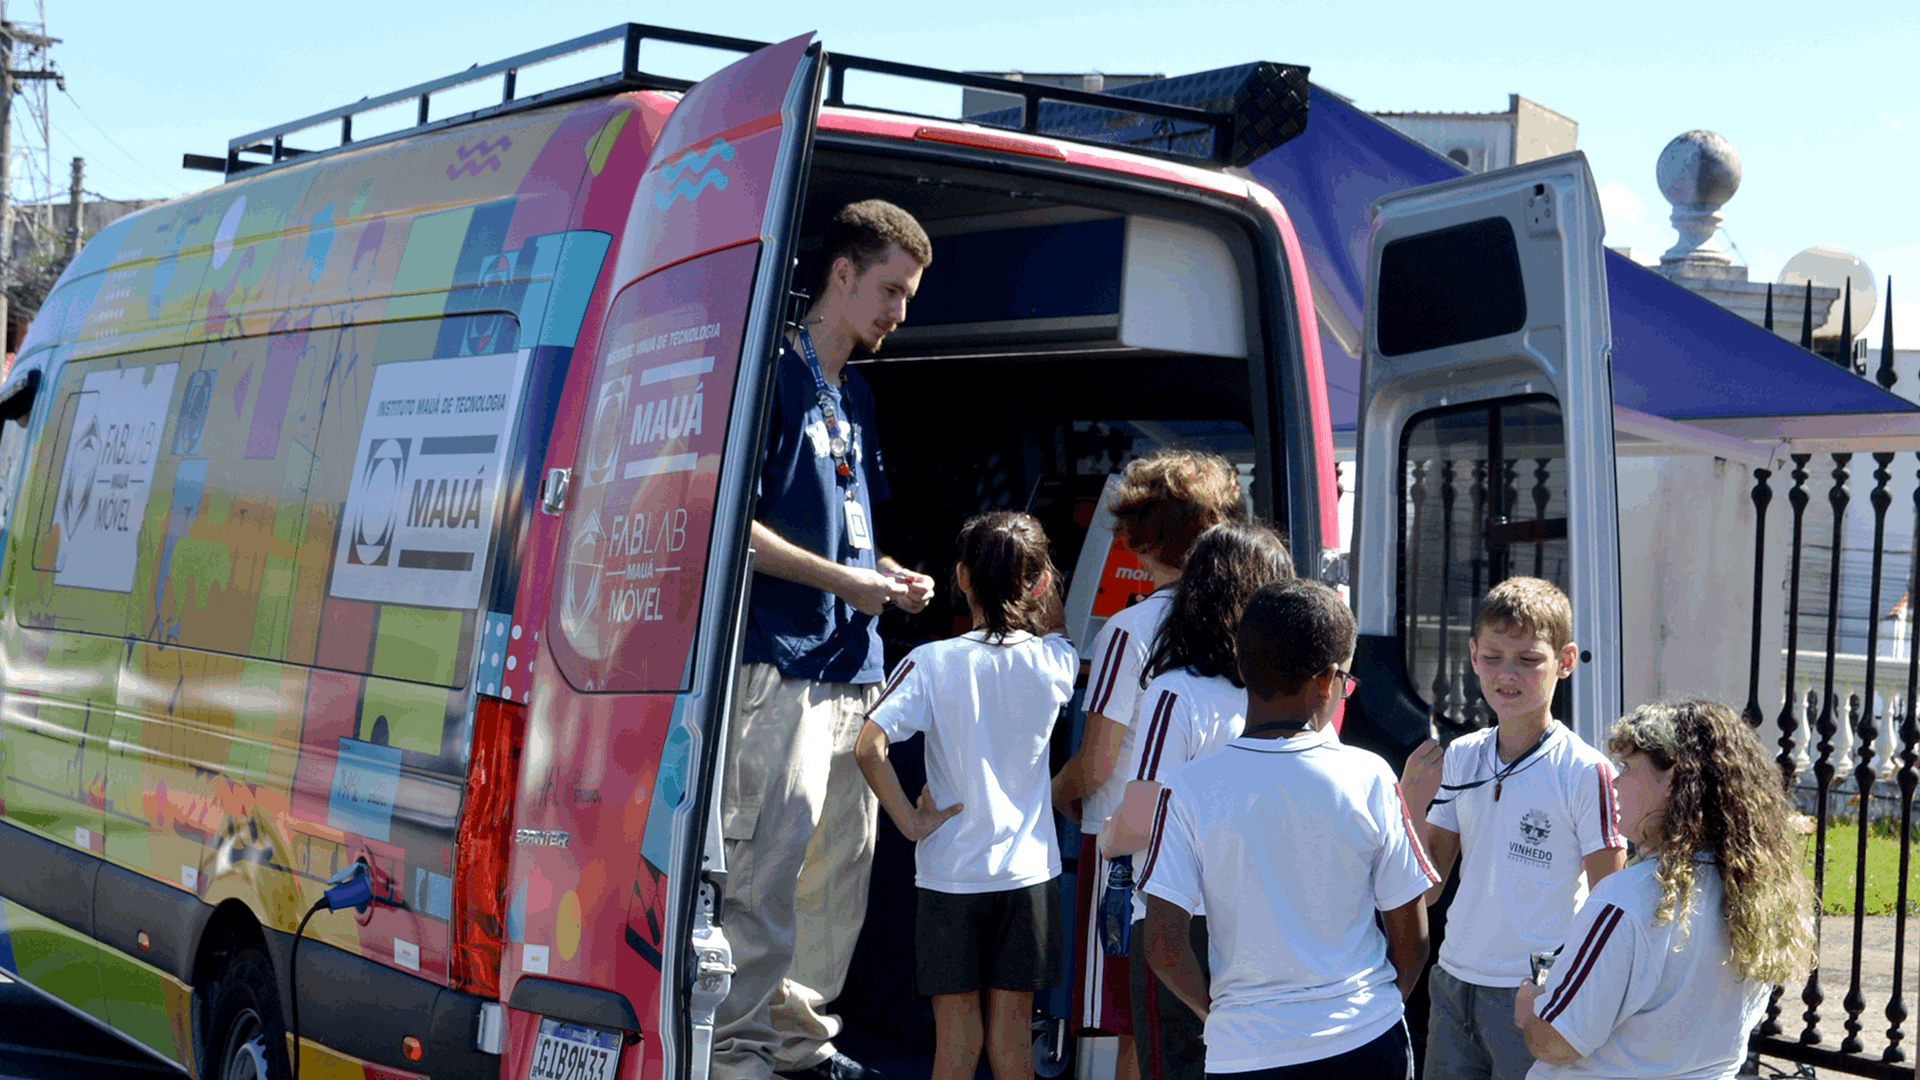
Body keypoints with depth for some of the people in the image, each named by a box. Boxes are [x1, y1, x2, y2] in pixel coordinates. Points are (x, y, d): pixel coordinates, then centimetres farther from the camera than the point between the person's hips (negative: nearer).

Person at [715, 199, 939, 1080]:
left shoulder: (856, 396, 20)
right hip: (781, 661, -9)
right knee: (771, 858, -11)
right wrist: (838, 578, -14)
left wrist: (890, 575, 9)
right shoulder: (774, 376, -7)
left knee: (844, 860, 10)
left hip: (854, 666, 9)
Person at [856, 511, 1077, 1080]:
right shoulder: (1055, 663, -3)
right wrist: (1041, 589, 14)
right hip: (1028, 868, 2)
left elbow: (870, 748, -21)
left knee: (955, 1028, 7)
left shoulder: (932, 663, -10)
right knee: (1012, 1027, 10)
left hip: (950, 872, -2)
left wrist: (910, 820, -12)